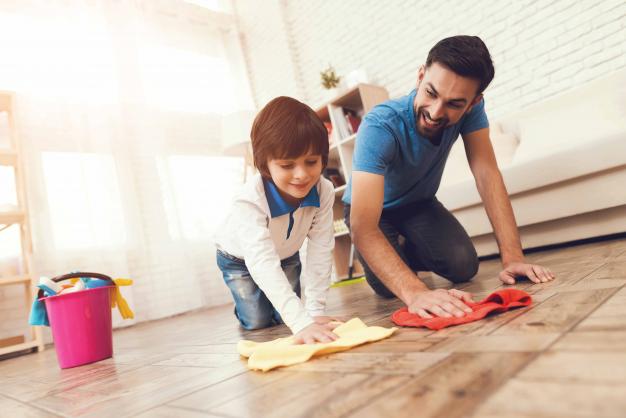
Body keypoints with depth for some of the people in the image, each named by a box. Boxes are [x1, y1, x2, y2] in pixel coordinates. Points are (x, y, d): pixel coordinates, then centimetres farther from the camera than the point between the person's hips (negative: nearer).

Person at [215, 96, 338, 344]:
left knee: (284, 316, -3)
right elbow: (262, 263, -52)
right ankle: (247, 305, 28)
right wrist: (302, 322, -60)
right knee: (258, 322, -8)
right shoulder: (250, 201, -43)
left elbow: (320, 251, -28)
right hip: (240, 258, -3)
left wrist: (315, 310, -31)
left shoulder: (324, 192, -31)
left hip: (286, 255, 3)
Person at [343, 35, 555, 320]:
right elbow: (363, 228, -48)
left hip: (419, 203, 4)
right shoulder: (379, 128, -40)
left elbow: (487, 173, -27)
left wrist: (512, 257, -37)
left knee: (464, 267, -16)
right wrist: (415, 293, -60)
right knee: (387, 286, -24)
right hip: (372, 208, -3)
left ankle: (408, 252, 17)